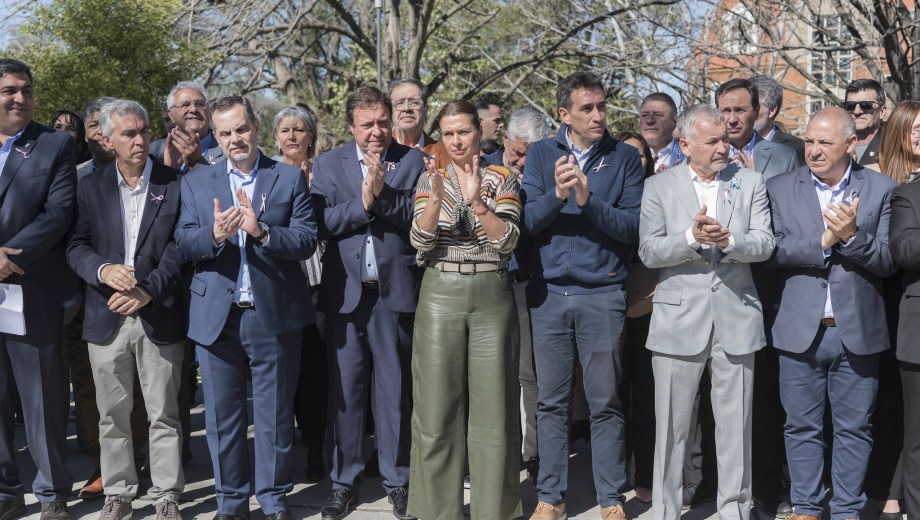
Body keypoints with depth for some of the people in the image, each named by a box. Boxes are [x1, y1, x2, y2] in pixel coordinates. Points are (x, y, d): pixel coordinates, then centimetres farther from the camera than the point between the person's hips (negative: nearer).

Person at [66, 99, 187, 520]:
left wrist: (149, 290, -16)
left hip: (159, 317, -2)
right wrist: (104, 269, -18)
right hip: (107, 318, 2)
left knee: (163, 414, 5)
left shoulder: (174, 184, 1)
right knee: (112, 415, 10)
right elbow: (76, 246, 2)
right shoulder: (90, 188, 7)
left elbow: (179, 246, -4)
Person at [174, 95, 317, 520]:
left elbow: (306, 241, -7)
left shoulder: (291, 178, 3)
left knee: (275, 414, 9)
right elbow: (183, 245, -1)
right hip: (216, 316, 2)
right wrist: (215, 234, -22)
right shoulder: (196, 182, 8)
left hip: (275, 315, -1)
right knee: (222, 416, 10)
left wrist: (262, 231, -22)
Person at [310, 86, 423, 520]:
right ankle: (344, 481, 21)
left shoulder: (413, 162, 3)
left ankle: (397, 480, 21)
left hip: (395, 291, -1)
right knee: (344, 389, 7)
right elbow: (321, 223, -6)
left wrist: (384, 194, -21)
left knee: (395, 390, 8)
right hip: (344, 292, 1)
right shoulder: (328, 165, 7)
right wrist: (362, 202, -16)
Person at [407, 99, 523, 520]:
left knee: (493, 402, 3)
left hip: (492, 296, 0)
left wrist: (476, 201, -20)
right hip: (441, 294, 1)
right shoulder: (430, 178, 7)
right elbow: (419, 240, -5)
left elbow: (507, 242, -7)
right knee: (438, 404, 3)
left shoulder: (502, 179, 5)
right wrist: (436, 197, -21)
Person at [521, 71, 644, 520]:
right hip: (549, 293, 2)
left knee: (605, 403, 4)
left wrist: (589, 200, -19)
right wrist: (556, 194, -20)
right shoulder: (541, 154, 6)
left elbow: (631, 227, -5)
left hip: (602, 293, -1)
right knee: (551, 402, 9)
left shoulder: (625, 158, 3)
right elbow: (529, 221, -2)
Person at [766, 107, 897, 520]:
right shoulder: (780, 189, 3)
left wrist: (851, 235, -21)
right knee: (802, 427, 9)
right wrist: (824, 240, -19)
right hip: (800, 330, 0)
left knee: (853, 428, 9)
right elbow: (774, 252, -8)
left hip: (857, 331, 0)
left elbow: (888, 260, -5)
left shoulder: (880, 189, 2)